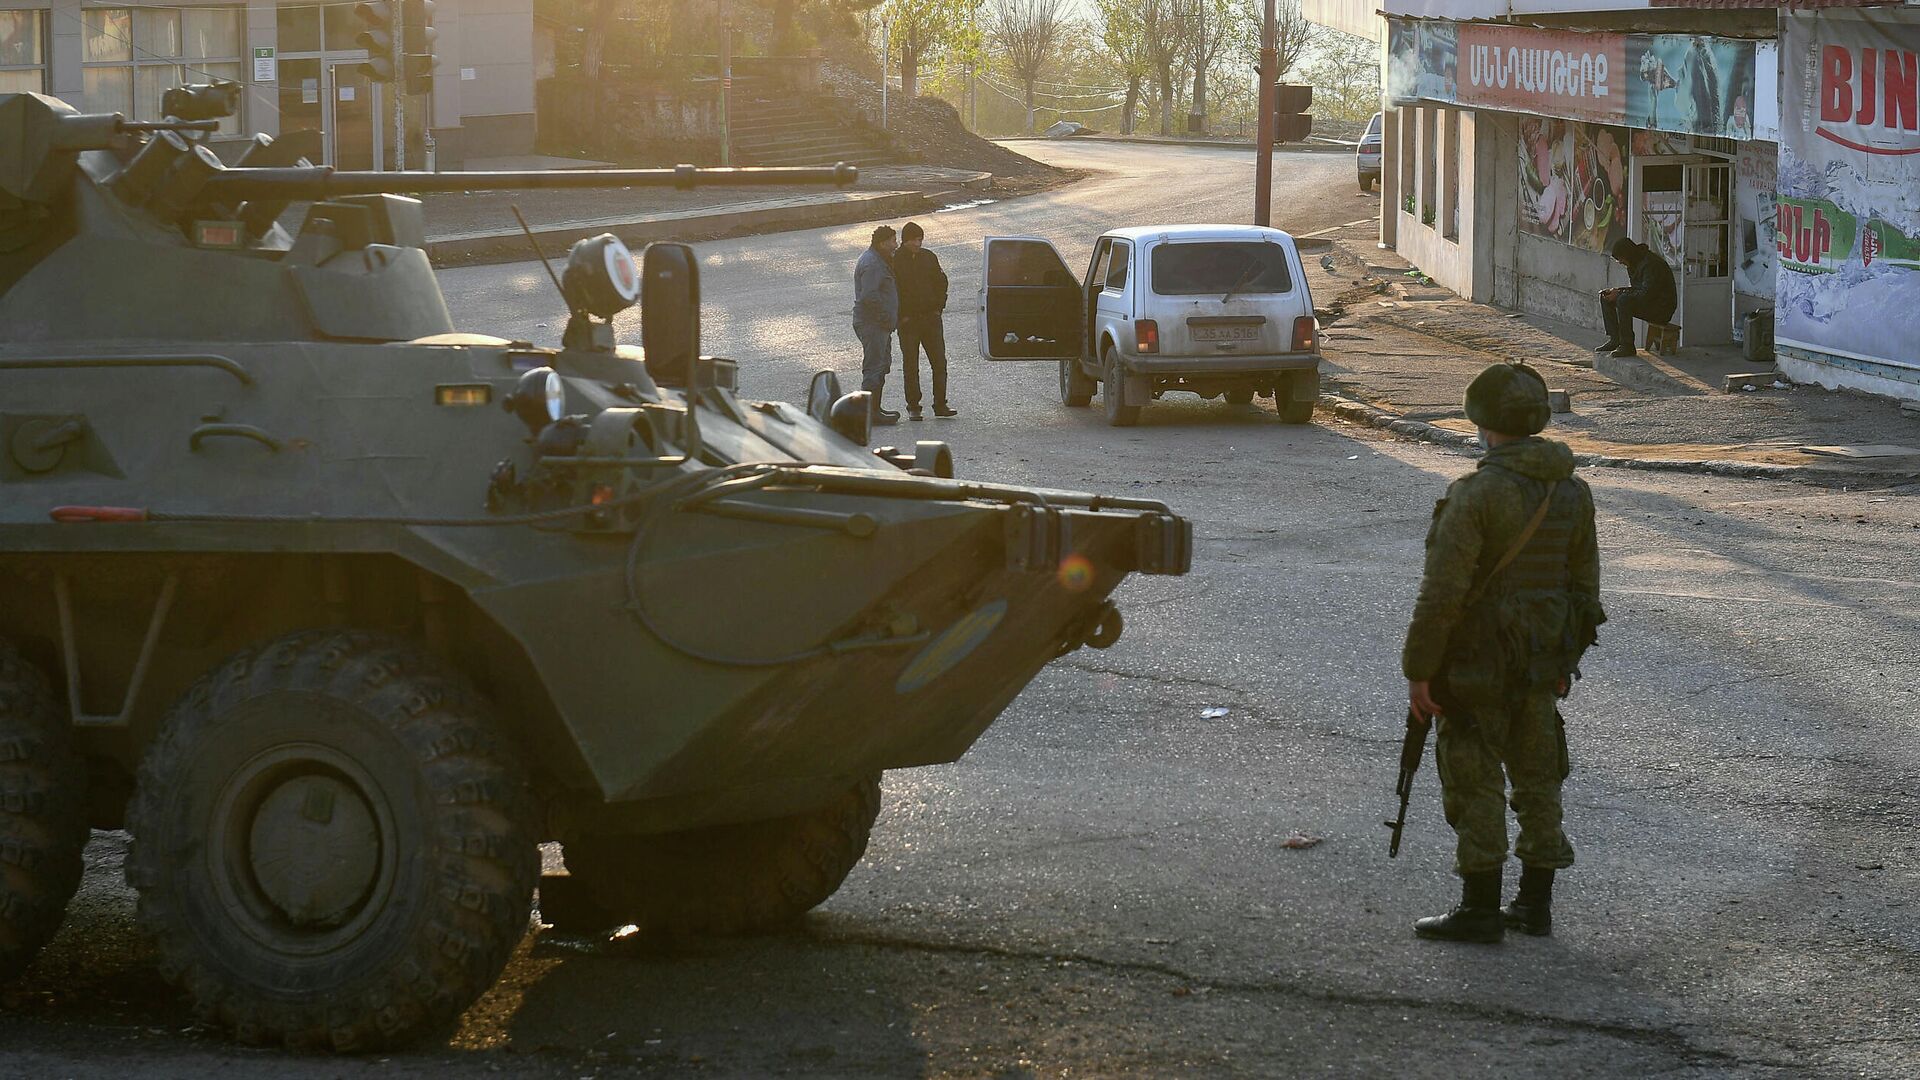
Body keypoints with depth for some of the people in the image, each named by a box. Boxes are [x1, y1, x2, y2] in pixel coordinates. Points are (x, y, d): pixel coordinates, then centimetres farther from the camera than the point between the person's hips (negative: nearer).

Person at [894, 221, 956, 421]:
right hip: (908, 321, -3)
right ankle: (913, 407, 6)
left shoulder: (929, 258, 7)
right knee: (911, 365, 1)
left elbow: (941, 282, 16)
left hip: (931, 317, 3)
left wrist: (939, 306, 5)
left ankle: (940, 404, 6)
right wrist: (901, 315, -12)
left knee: (939, 362, 1)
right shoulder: (895, 261, -6)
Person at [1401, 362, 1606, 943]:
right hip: (1542, 665, 7)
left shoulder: (1477, 493, -19)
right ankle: (1536, 902, 21)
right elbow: (1585, 584, 12)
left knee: (1474, 783, 1)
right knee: (1537, 776, 14)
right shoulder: (1572, 491, 3)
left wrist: (1418, 670, -13)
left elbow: (1442, 592, -20)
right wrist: (1565, 660, 22)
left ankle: (1479, 910, 4)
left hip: (1477, 664, -7)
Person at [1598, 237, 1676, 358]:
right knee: (1605, 298, 5)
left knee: (1624, 301, -33)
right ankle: (1614, 340, -1)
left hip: (1661, 307, -10)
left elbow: (1647, 293, -29)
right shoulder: (1635, 263, 9)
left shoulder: (1651, 264, -22)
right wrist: (1616, 291, -1)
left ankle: (1627, 346, -28)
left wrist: (1619, 293, -23)